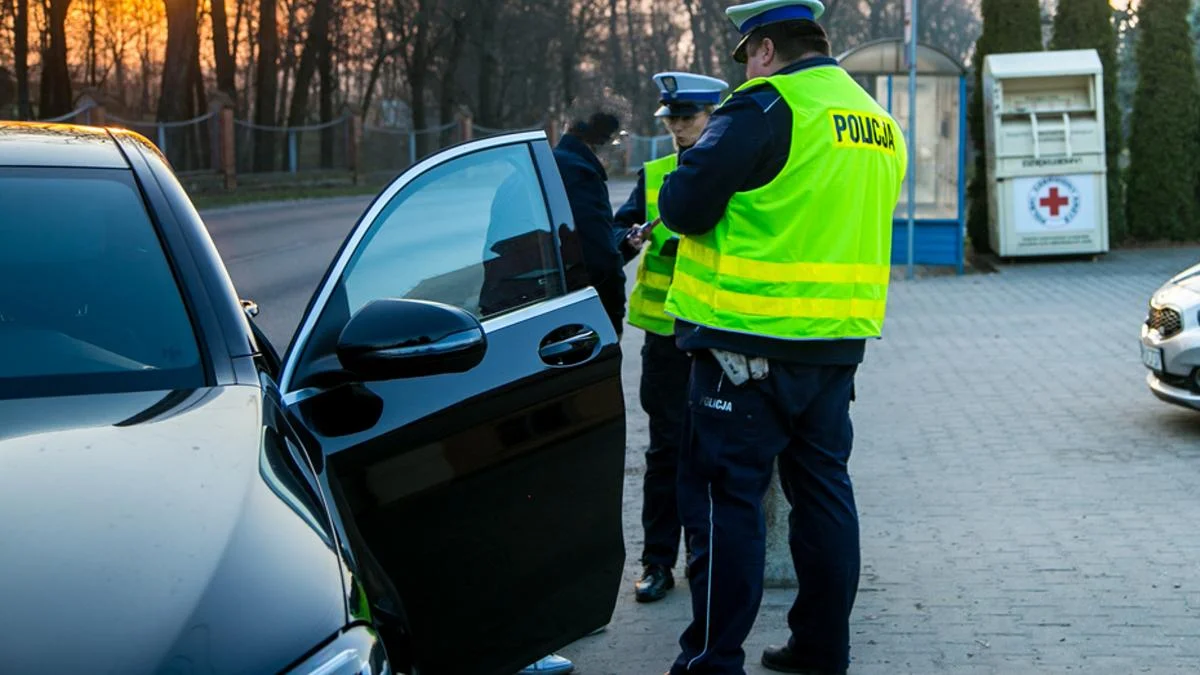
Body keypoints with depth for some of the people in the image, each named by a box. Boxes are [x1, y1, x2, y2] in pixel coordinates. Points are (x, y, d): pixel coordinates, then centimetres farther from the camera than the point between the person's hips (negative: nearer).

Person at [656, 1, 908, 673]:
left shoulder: (765, 107, -12)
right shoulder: (880, 123, 14)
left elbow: (684, 206, -16)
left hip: (752, 339, -8)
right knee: (823, 488, 15)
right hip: (839, 340, 8)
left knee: (725, 496, -2)